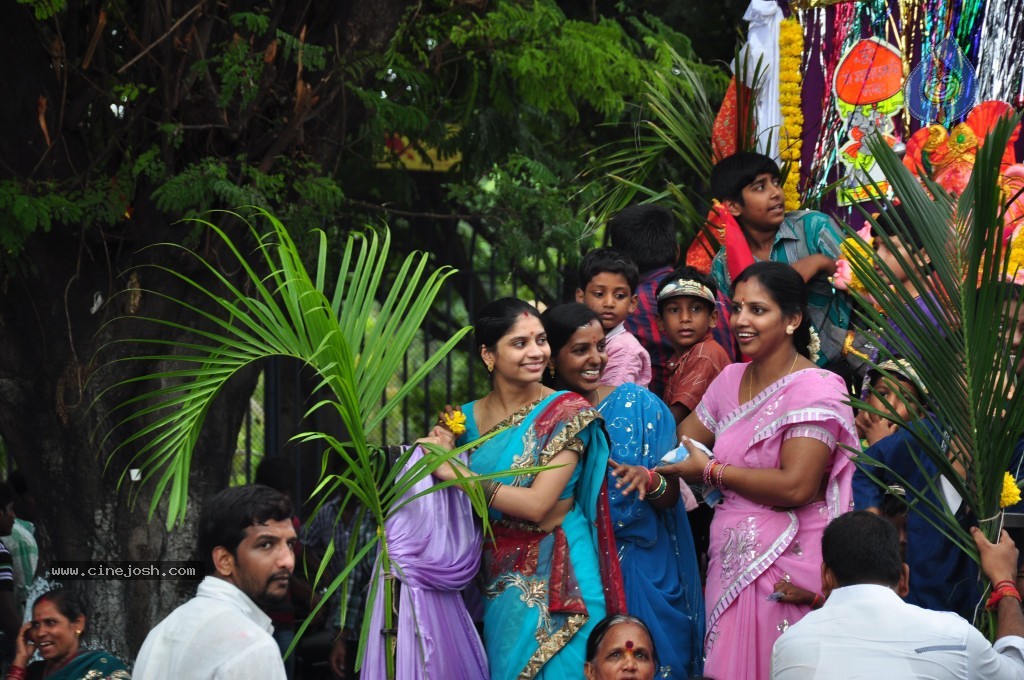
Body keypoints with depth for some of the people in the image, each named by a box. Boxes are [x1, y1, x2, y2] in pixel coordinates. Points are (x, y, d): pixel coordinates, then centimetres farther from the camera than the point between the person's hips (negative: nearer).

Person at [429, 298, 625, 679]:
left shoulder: (567, 413, -9)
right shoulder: (468, 419, 4)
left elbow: (537, 504, -19)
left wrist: (457, 473, -17)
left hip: (555, 575, -4)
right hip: (498, 577, 4)